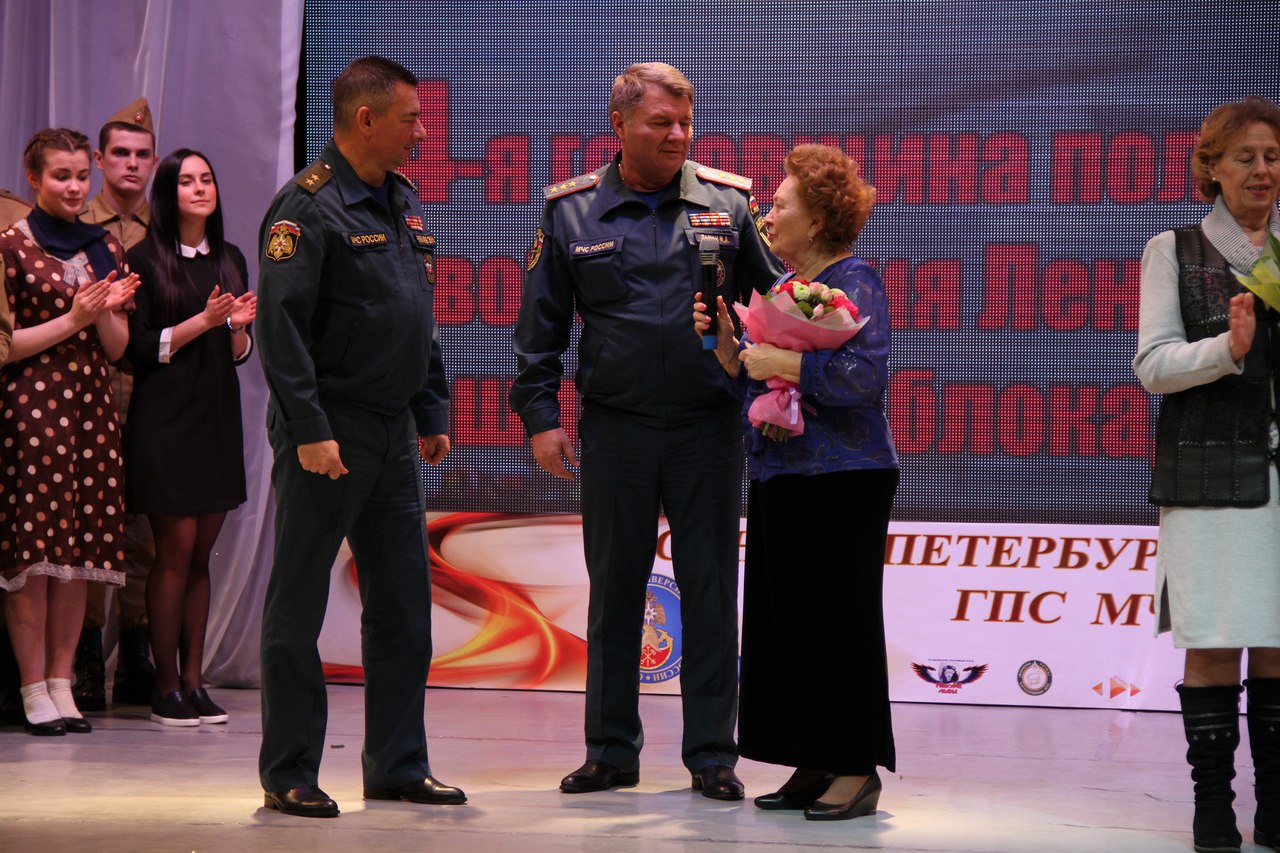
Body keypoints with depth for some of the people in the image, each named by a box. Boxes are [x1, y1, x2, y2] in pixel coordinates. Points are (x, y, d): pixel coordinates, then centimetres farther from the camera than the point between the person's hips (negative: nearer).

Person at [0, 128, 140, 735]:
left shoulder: (104, 248, 14)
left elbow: (118, 347, 13)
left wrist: (106, 312, -7)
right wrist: (72, 319, -12)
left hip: (91, 407, 5)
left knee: (81, 549, 4)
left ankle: (62, 683, 10)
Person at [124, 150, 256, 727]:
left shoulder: (230, 261, 13)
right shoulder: (146, 261, -4)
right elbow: (140, 348, -8)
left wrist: (238, 325, -5)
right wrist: (202, 321, -16)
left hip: (218, 418, 5)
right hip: (165, 420, -5)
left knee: (202, 554, 6)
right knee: (176, 550, -5)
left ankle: (193, 682, 9)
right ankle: (166, 688, 1)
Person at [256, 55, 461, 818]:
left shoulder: (404, 199, 14)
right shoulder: (308, 207, -12)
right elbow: (281, 325, -18)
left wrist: (433, 412, 17)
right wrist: (309, 430, -22)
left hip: (393, 433, 8)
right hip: (328, 437, -8)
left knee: (404, 602, 10)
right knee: (298, 608, 1)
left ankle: (398, 766, 18)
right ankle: (289, 775, 8)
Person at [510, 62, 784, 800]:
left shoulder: (728, 202, 3)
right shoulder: (572, 212, 3)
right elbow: (541, 325, 7)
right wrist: (541, 414, 1)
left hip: (708, 427, 0)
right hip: (615, 428, 1)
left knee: (711, 592, 3)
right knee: (614, 590, 8)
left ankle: (712, 753, 11)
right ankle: (612, 750, 18)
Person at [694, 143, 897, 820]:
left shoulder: (853, 281, -9)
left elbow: (866, 376, -22)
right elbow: (750, 381, 20)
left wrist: (781, 363, -18)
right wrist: (723, 336, 5)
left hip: (840, 484, -9)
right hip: (778, 484, 9)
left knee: (836, 621, -6)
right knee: (783, 623, 8)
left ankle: (857, 771, 0)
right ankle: (813, 766, 14)